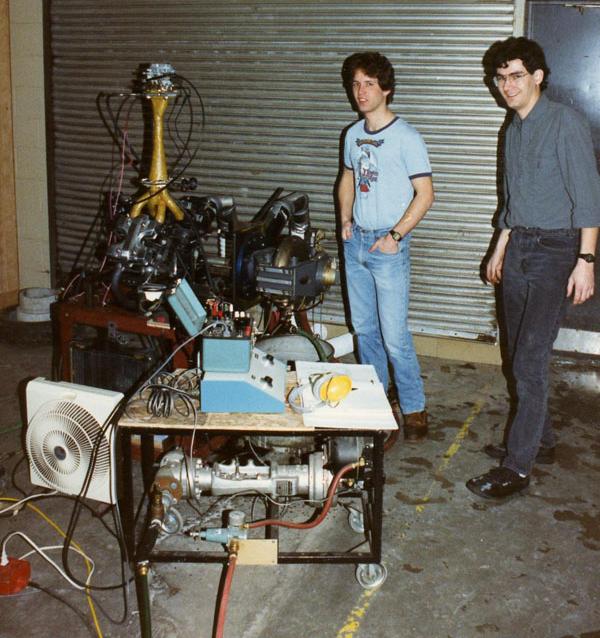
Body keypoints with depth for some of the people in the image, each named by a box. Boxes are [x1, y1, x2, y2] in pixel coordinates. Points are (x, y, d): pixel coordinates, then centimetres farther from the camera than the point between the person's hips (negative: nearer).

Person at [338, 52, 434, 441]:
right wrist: (345, 219, 12)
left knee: (394, 336, -7)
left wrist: (396, 235, -16)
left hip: (388, 247, -7)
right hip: (356, 241, 7)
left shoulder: (406, 138, -11)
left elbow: (425, 194, -12)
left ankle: (414, 409, 6)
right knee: (364, 328, 14)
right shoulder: (354, 135, 10)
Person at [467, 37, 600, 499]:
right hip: (518, 246, 8)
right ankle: (540, 440, 27)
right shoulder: (515, 129, 14)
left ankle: (517, 467, -5)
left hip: (554, 251, -8)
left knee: (530, 360, -10)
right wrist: (500, 249, 24)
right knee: (521, 355, 12)